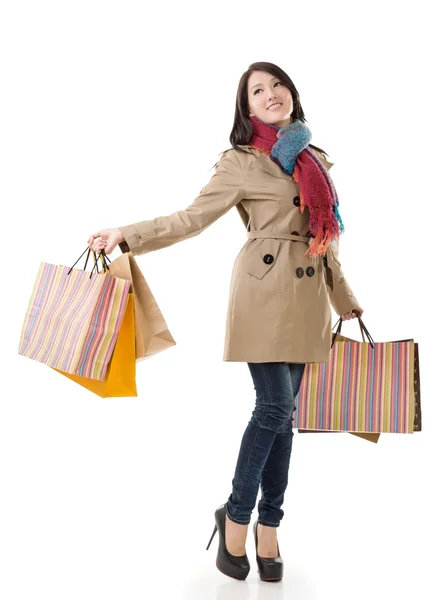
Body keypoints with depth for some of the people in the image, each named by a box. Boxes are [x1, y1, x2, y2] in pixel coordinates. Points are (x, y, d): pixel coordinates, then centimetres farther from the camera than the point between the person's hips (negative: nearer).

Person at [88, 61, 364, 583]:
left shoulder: (316, 159, 17)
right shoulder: (241, 161, 0)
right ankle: (235, 516, 10)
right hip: (264, 291, -5)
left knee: (282, 412, 7)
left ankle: (268, 526, 18)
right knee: (274, 407, -11)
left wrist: (345, 300, 24)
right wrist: (125, 234, -17)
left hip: (307, 299, 6)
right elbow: (193, 218, -6)